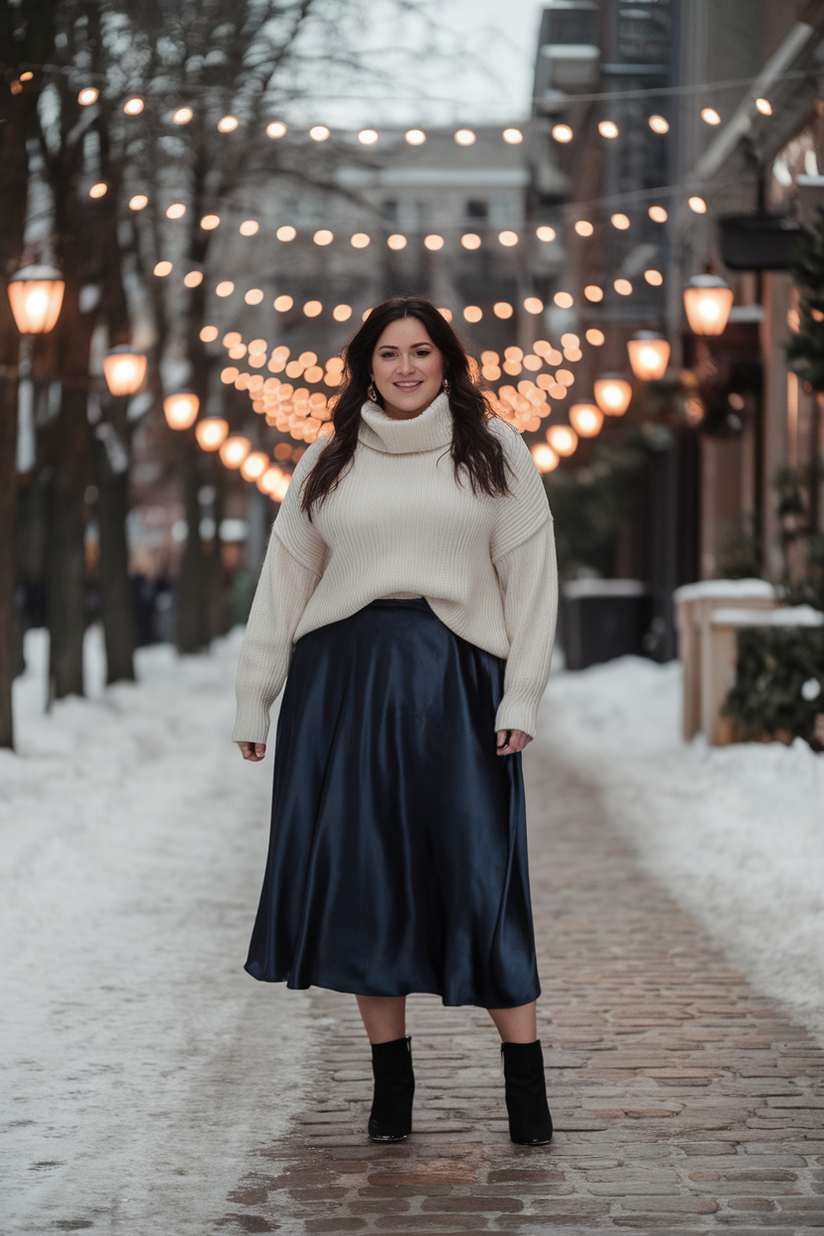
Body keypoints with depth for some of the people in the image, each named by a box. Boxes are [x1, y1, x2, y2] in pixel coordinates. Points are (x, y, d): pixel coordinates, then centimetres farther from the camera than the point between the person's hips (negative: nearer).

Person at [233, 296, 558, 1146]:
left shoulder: (494, 452, 8)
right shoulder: (328, 464, 13)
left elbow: (530, 575, 4)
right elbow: (284, 580, 15)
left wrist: (520, 698, -4)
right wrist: (254, 700, 11)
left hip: (455, 682, -2)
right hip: (343, 676, 2)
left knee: (479, 875, -7)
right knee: (359, 876, 1)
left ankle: (526, 1087, -3)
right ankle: (391, 1083, 9)